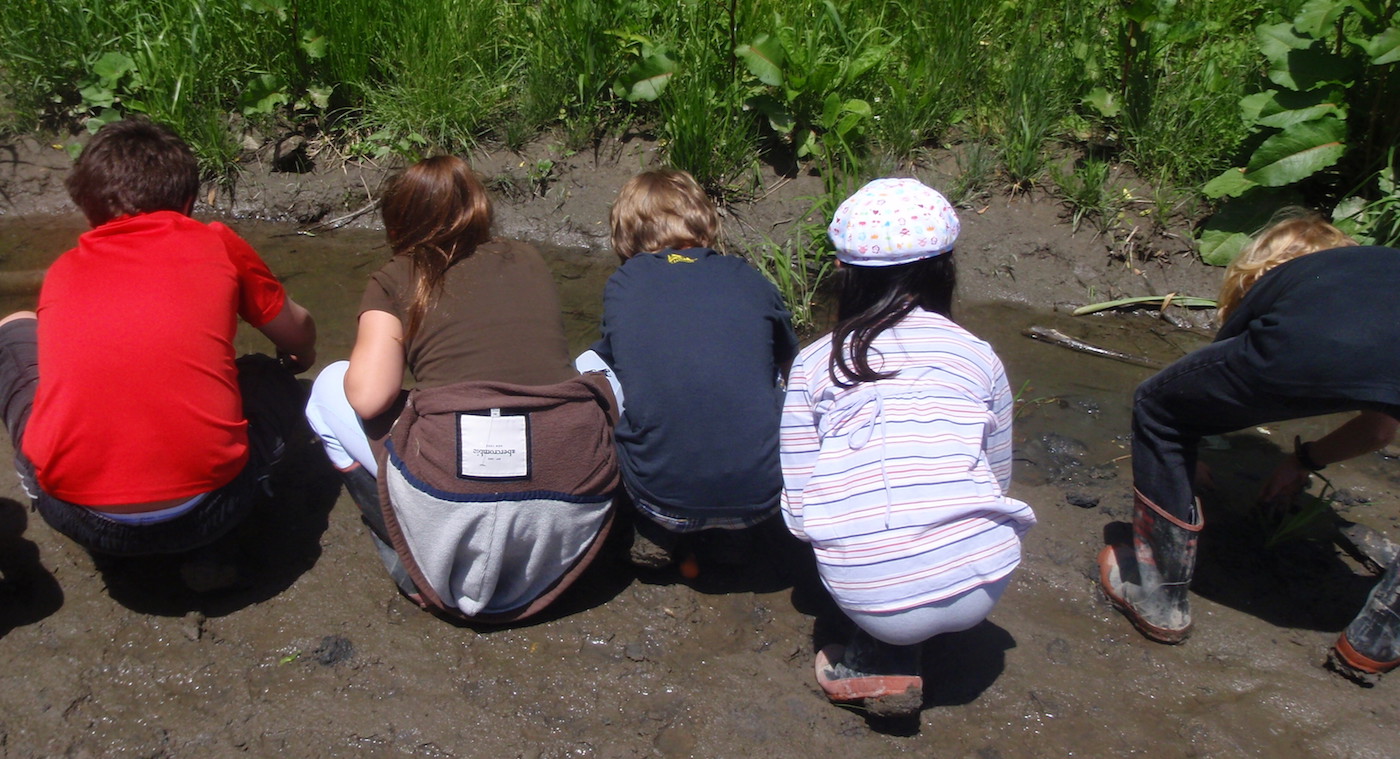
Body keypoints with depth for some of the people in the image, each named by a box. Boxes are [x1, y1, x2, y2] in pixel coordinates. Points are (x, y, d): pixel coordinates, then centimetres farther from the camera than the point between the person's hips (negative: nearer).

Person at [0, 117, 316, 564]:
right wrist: (300, 358, 50)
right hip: (201, 515, -3)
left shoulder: (61, 272, 14)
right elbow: (299, 336, 24)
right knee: (276, 379, 28)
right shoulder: (217, 246, 7)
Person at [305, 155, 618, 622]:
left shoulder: (396, 279, 10)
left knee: (332, 389, 22)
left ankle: (417, 569, 15)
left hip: (456, 505, -2)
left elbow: (369, 397, -3)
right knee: (598, 367, 32)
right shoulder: (529, 261, 20)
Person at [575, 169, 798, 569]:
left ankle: (651, 534, 16)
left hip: (664, 501, -1)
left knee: (589, 366, 18)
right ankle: (729, 537, 22)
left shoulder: (621, 285, 4)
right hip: (762, 499, 2)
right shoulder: (751, 280, 7)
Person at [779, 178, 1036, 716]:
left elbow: (798, 512, 5)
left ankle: (880, 661, 10)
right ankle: (880, 659, 17)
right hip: (980, 585, 1)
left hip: (869, 599, 0)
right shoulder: (980, 358, 7)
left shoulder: (814, 364, 5)